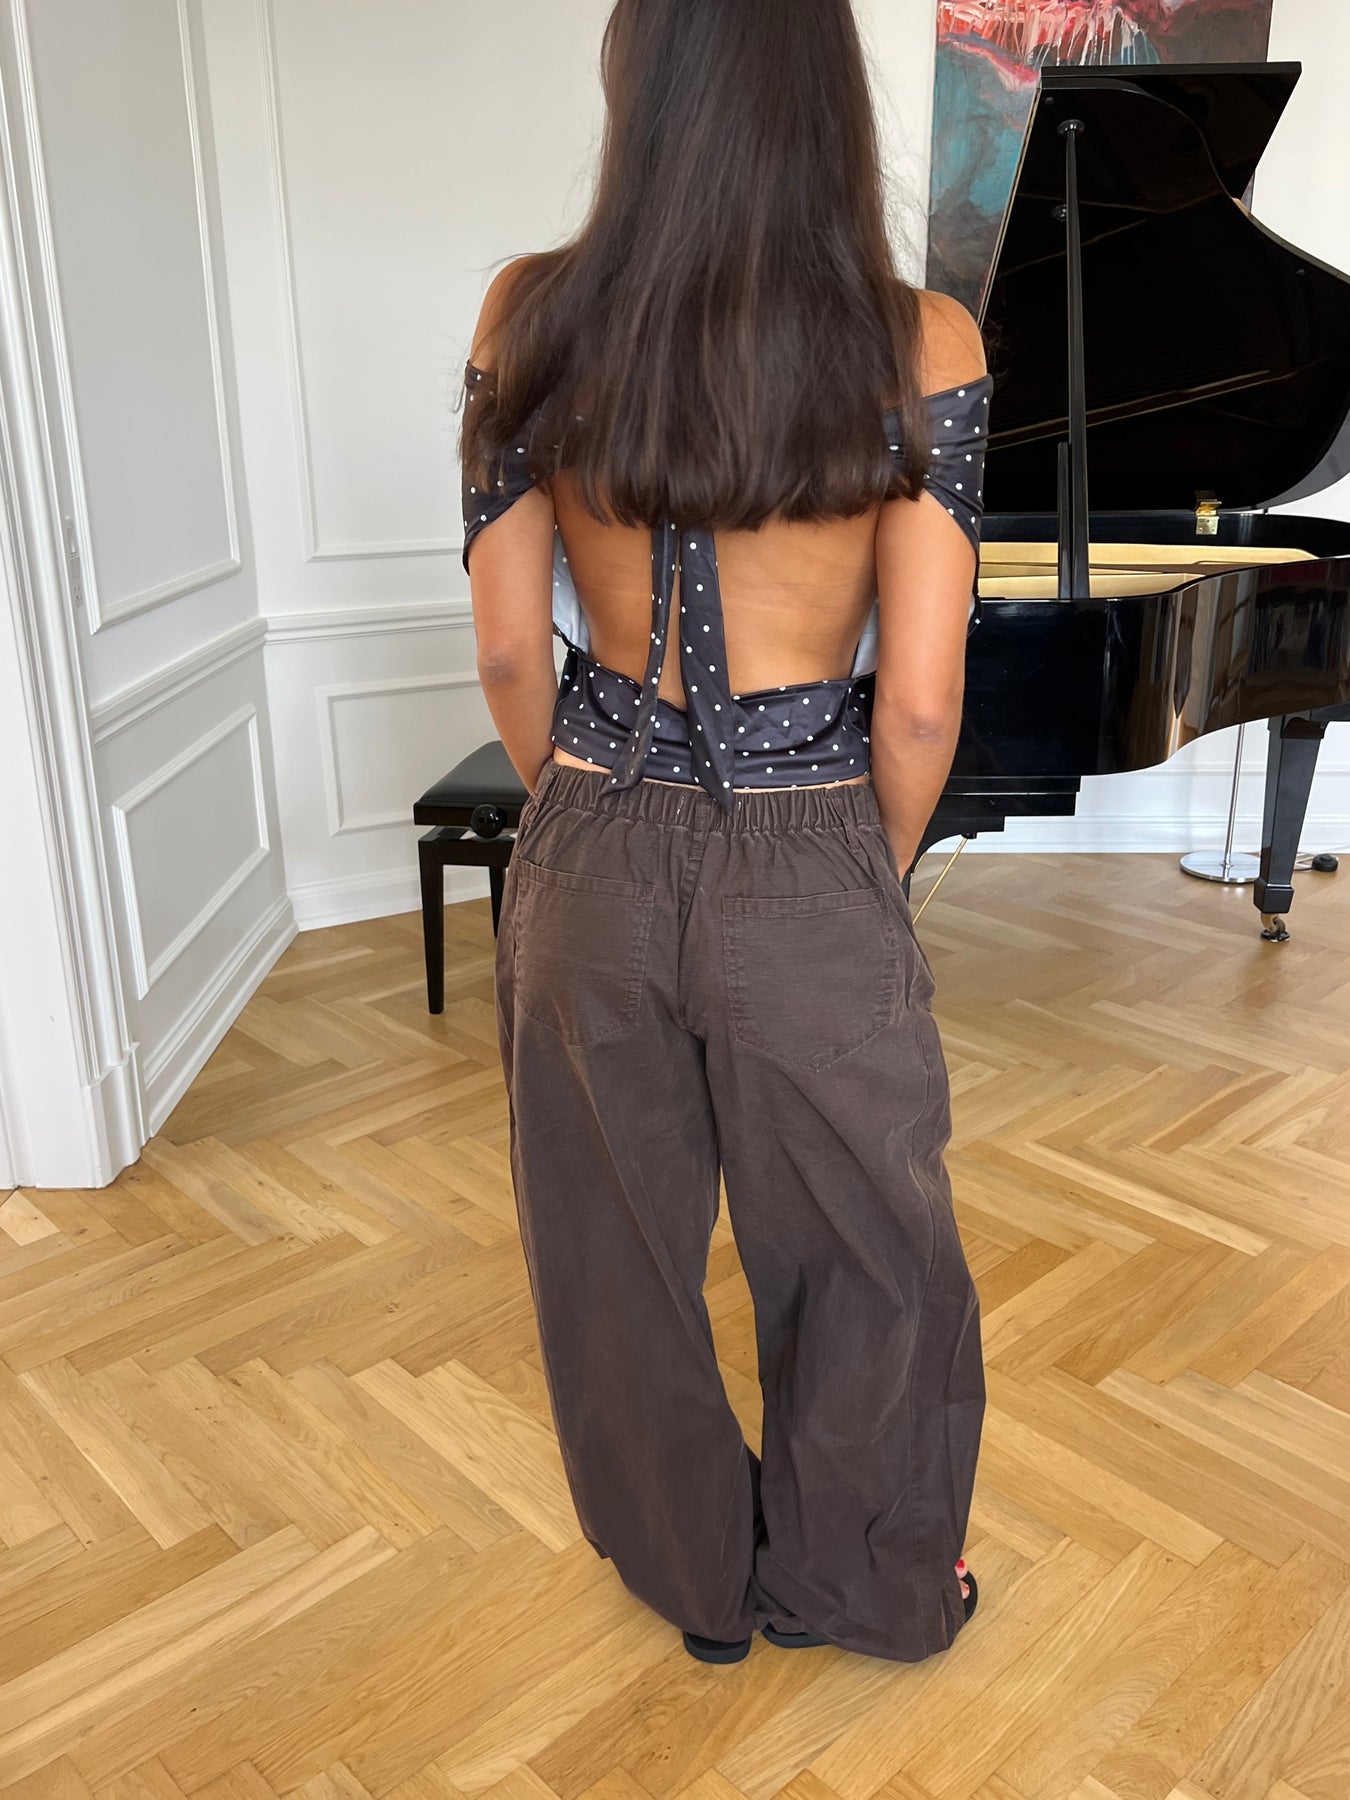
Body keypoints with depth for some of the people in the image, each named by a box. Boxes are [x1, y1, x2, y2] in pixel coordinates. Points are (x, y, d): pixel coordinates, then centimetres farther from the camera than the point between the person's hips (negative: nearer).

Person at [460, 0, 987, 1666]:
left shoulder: (532, 317, -6)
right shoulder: (919, 344, -11)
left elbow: (510, 652, -2)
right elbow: (917, 703, -12)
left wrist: (595, 824, 14)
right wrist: (878, 879, 6)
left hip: (591, 870, 3)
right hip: (809, 873, -2)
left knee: (621, 1249, 23)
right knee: (867, 1259, 21)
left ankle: (694, 1575, 46)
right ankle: (868, 1589, 44)